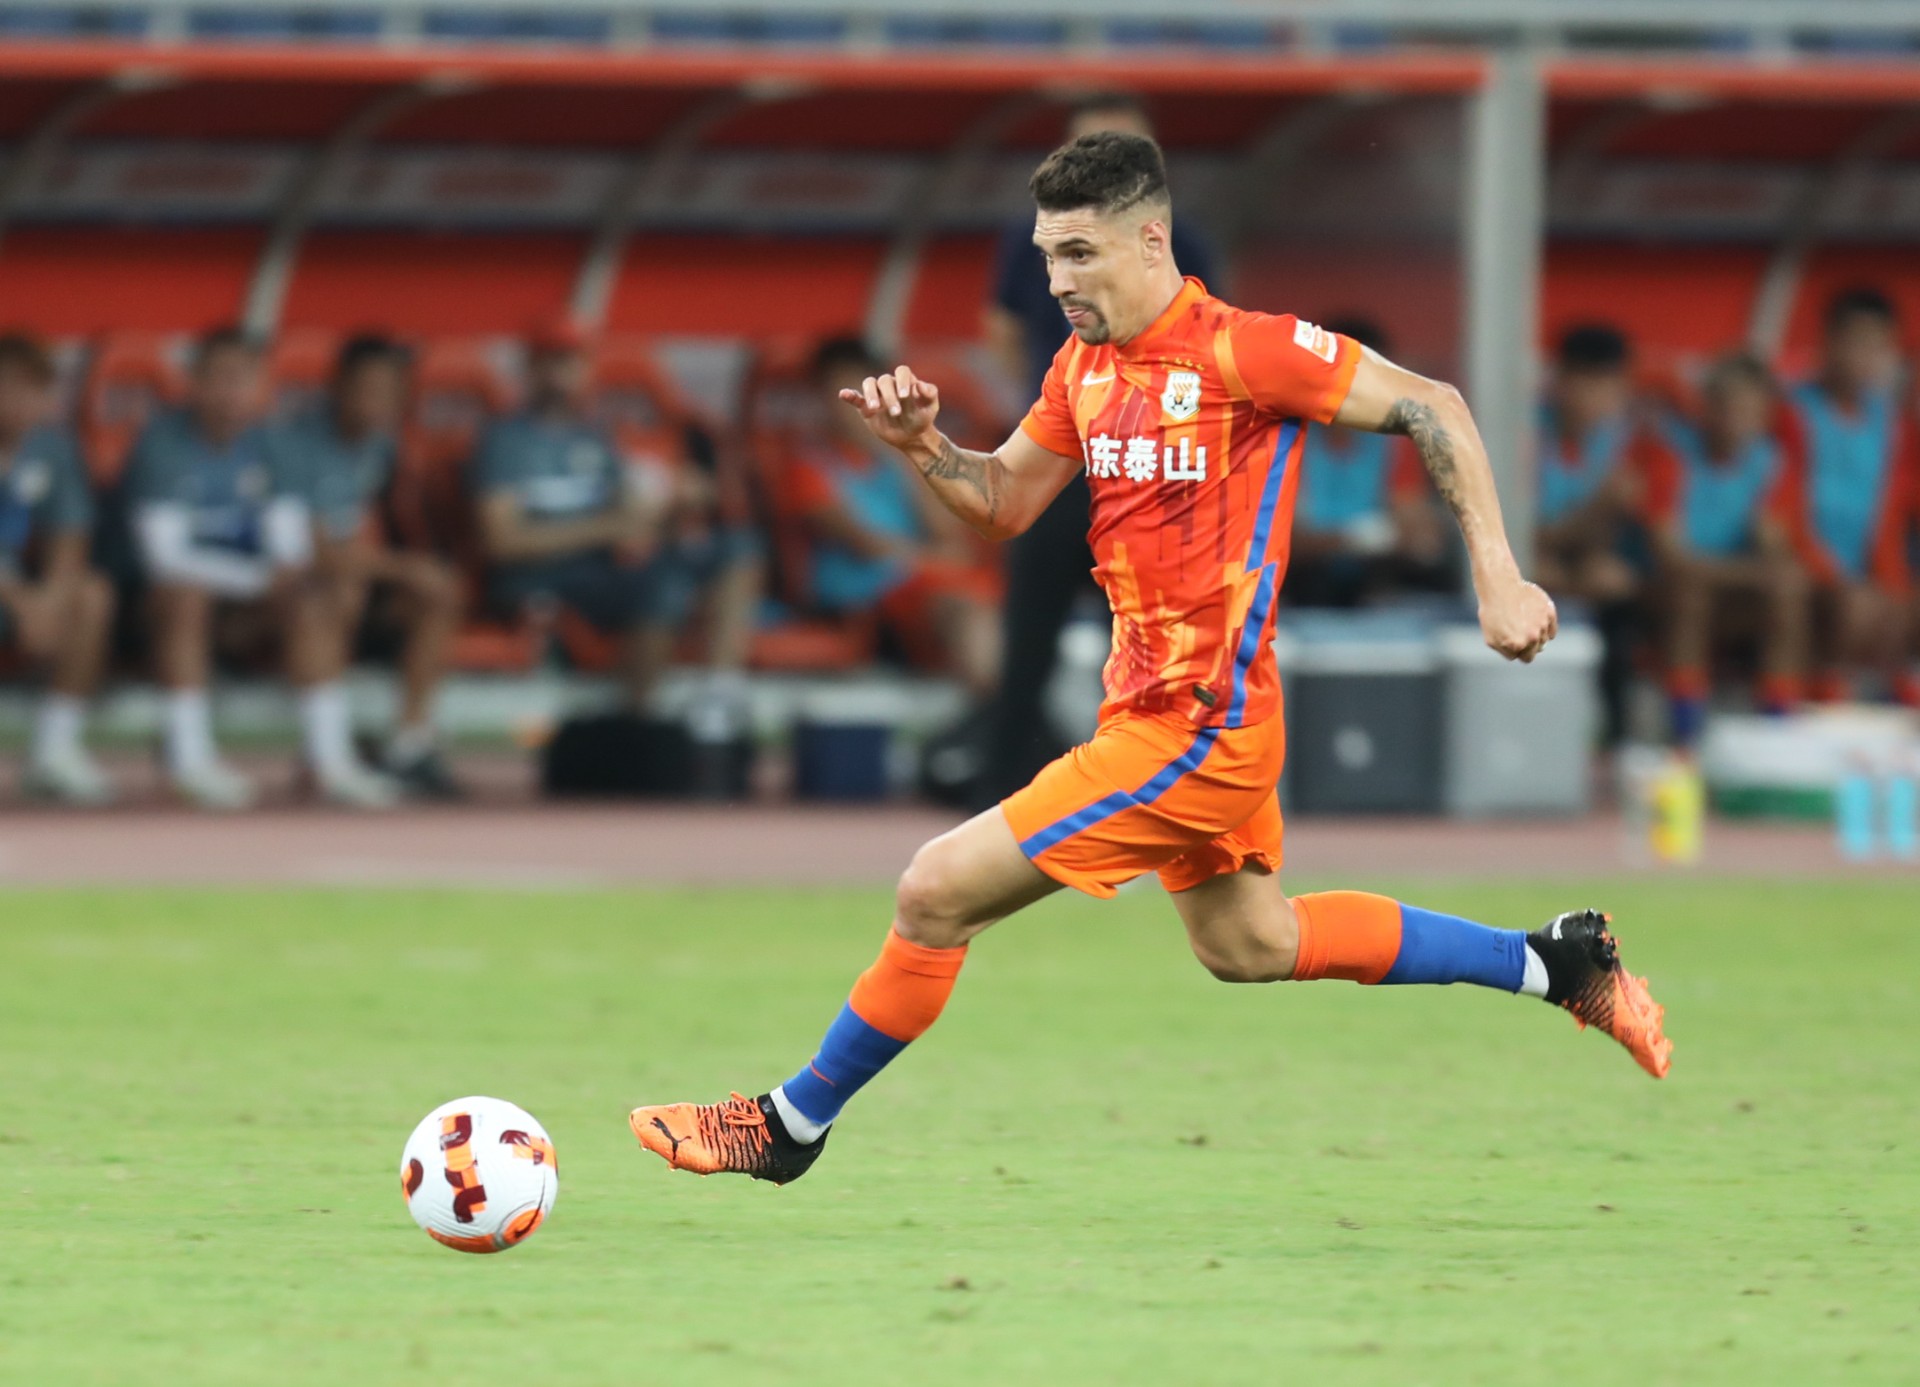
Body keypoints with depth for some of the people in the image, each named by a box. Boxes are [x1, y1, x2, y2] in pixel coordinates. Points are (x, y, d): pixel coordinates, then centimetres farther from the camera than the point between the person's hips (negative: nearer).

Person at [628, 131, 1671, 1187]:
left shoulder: (1236, 351, -19)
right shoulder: (1084, 366, 5)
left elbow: (1432, 409, -13)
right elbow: (1003, 504, 14)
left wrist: (1498, 579, -16)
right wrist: (923, 446, -6)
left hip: (1194, 727, -10)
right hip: (1152, 703, 10)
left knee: (937, 893, -9)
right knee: (1248, 946, 27)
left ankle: (791, 1125, 8)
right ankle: (1555, 962, 35)